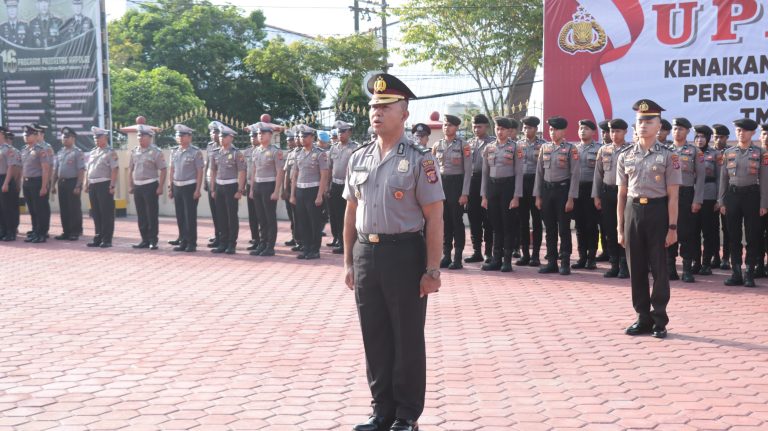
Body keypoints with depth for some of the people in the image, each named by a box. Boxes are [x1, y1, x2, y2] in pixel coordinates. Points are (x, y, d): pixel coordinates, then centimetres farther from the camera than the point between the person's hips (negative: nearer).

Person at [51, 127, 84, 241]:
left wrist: (78, 186, -18)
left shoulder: (77, 153, -6)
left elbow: (81, 171, -12)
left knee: (74, 209, -3)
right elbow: (55, 170, 18)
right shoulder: (59, 153, 15)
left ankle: (76, 232, 3)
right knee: (63, 209, 9)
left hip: (73, 182, -7)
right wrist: (53, 185, 13)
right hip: (61, 183, 7)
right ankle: (66, 232, 16)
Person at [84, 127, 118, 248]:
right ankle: (98, 238, 17)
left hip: (105, 185, -7)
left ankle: (107, 240, 0)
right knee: (96, 213, 10)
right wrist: (86, 184, 13)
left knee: (107, 214, -3)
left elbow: (114, 170, -11)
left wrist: (112, 186, -18)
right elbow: (87, 170, 21)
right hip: (93, 185, 7)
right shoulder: (92, 153, 17)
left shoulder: (110, 152, -5)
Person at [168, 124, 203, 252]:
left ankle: (192, 243, 5)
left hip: (190, 187, -6)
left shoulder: (196, 152, -7)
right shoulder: (174, 152, 10)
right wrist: (170, 187, 9)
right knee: (180, 216, 9)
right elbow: (172, 170, 14)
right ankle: (183, 242, 17)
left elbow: (200, 172, -9)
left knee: (190, 216, -2)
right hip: (177, 187, 6)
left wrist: (197, 190, -14)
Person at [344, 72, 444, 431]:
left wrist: (432, 270, -12)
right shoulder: (359, 158, 8)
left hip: (404, 254, -5)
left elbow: (434, 218, -9)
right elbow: (351, 212, 14)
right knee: (375, 338, 12)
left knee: (407, 339, 6)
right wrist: (348, 262, 11)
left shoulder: (419, 159, -8)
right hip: (366, 254, 5)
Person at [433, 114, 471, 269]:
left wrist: (465, 193, -11)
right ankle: (446, 255, 14)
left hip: (456, 183, -4)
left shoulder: (463, 145, -4)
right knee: (444, 221, 7)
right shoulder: (437, 145, 8)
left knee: (457, 221, -1)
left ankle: (458, 258, 4)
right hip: (441, 183, 4)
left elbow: (468, 171, -6)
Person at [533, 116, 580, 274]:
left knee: (564, 229, -1)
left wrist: (571, 199, -13)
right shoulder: (545, 148, 9)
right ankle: (551, 262, 14)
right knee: (550, 229, 8)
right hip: (547, 190, 4)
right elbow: (539, 172, 11)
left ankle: (565, 263, 5)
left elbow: (575, 174, -8)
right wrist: (537, 196, 6)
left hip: (563, 189, -4)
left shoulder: (571, 149, -5)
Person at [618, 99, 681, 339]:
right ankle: (643, 318, 17)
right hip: (633, 212, 3)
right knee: (636, 269, 7)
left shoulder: (668, 156, -2)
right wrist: (620, 228, 6)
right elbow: (622, 195, 9)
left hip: (657, 212, -3)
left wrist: (672, 227, -9)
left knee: (659, 269, 2)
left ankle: (659, 321, 11)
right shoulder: (626, 156, 7)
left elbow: (672, 196, -4)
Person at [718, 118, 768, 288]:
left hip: (752, 195, -2)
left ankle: (750, 274, 6)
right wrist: (721, 201, 4)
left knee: (752, 236, 0)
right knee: (734, 236, 5)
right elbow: (723, 178, 10)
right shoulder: (728, 153, 8)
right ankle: (736, 273, 11)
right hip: (732, 194, 2)